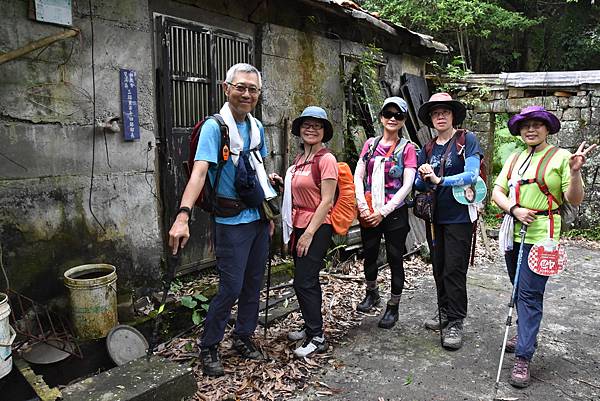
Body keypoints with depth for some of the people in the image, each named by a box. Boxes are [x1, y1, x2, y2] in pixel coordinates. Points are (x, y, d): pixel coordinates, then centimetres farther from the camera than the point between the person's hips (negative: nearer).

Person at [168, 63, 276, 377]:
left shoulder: (257, 127, 8)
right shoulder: (214, 127, -14)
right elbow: (199, 171, -27)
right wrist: (183, 215, -39)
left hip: (259, 217, 7)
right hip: (231, 221, -7)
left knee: (253, 284, 14)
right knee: (231, 287, -3)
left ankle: (243, 337, 33)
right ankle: (208, 347, 18)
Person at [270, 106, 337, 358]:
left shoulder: (326, 159, -12)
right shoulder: (300, 159, 13)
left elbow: (326, 201, -16)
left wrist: (309, 233, -18)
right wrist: (281, 183, 4)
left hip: (317, 228, -8)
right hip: (299, 225, 8)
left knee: (304, 282, -7)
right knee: (308, 280, 16)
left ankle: (317, 337, 7)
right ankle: (311, 327, 31)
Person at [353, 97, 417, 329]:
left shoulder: (407, 148, -2)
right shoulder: (370, 144, 7)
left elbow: (407, 185, -10)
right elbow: (358, 176, 3)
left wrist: (383, 211, -17)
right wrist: (362, 205, -11)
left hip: (394, 213, -3)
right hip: (368, 213, 3)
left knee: (395, 260, 5)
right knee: (369, 255, 16)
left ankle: (393, 307, 22)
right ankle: (372, 293, 41)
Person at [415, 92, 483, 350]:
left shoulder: (467, 140, -5)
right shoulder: (427, 149, 11)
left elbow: (471, 175, -17)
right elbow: (419, 185, 10)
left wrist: (439, 179, -23)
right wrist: (424, 178, -12)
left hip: (459, 217, -5)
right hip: (434, 216, 6)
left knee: (454, 270, -3)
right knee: (438, 268, 13)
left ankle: (455, 323, 9)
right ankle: (444, 313, 28)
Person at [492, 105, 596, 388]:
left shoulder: (561, 157, -3)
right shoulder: (515, 160, 12)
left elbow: (574, 200, -6)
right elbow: (497, 192, 7)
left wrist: (575, 172, -23)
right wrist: (514, 209, -11)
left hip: (541, 236, -5)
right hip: (513, 234, 6)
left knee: (530, 295, -6)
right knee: (519, 290, 17)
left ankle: (523, 357, 0)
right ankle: (524, 334, 36)